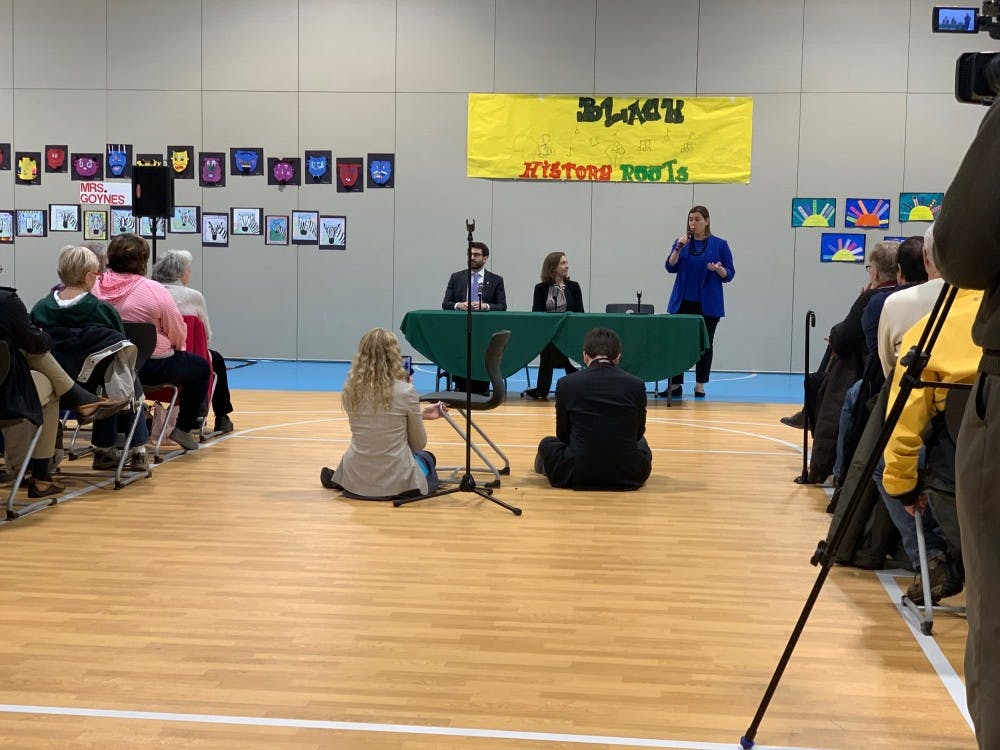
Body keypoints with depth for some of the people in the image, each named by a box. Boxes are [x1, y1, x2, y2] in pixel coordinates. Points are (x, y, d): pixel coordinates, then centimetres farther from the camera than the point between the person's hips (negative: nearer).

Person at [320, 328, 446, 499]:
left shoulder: (350, 388, -5)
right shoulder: (405, 391, -15)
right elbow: (419, 444, -3)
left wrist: (419, 414, 15)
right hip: (396, 482, -3)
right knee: (427, 457, 32)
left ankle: (334, 479, 24)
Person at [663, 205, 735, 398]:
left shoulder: (720, 244, 1)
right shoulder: (682, 241, 8)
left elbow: (729, 274, 1)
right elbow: (671, 267, -1)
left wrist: (718, 269, -20)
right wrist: (678, 248, -15)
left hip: (708, 304, -2)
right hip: (683, 302, 2)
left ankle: (700, 385, 12)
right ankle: (675, 383, 5)